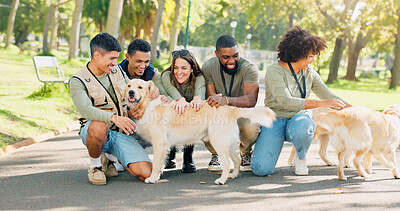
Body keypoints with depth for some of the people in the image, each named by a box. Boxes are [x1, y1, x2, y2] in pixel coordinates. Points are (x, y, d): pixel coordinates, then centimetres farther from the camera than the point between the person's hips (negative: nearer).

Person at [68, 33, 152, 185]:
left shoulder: (117, 71, 9)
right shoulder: (77, 81, -10)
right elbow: (85, 109, -28)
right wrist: (114, 118, -44)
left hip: (122, 133, 5)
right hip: (93, 131, -5)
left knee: (146, 174, -14)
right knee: (99, 126, -43)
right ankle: (95, 165, -11)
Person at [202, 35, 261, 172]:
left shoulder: (249, 68, -20)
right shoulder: (208, 67, -10)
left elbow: (251, 100, -34)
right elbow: (211, 96, -15)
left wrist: (226, 100, -53)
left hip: (242, 113, -2)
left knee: (251, 127, -37)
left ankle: (245, 153, 3)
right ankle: (215, 154, 5)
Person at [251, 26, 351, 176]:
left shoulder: (309, 73, 5)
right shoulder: (274, 71, -14)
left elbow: (330, 97, 13)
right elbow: (286, 102, -26)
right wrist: (321, 103, -30)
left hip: (299, 118, 3)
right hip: (276, 119, -3)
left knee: (302, 128, -38)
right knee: (261, 169, -22)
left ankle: (300, 158, -3)